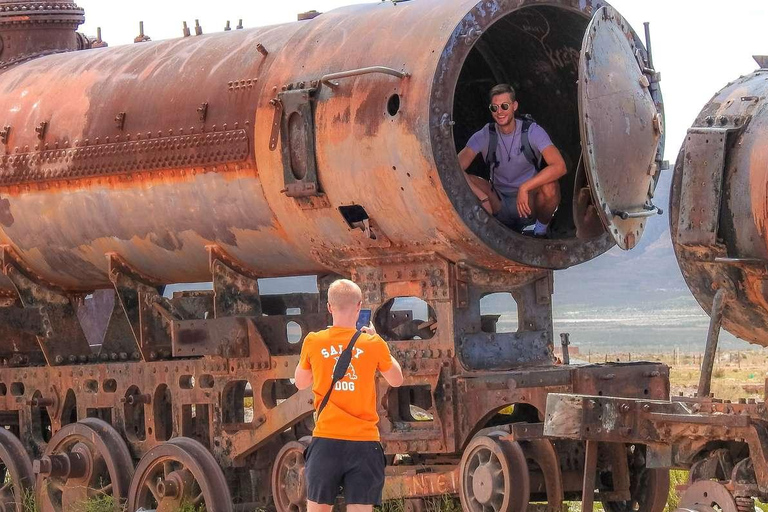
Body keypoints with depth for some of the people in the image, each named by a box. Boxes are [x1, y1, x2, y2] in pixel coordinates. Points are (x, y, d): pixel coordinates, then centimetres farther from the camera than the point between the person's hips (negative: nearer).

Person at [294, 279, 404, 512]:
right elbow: (396, 380, 15)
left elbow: (301, 383, 18)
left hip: (326, 441, 1)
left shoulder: (313, 343, 0)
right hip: (364, 443, -1)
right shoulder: (373, 344, -3)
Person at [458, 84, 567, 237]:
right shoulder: (485, 136, -5)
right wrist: (484, 199, -31)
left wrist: (524, 188, -36)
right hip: (499, 203, 2)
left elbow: (559, 167, -26)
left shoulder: (532, 131, -12)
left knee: (549, 186, -34)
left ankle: (541, 229, -6)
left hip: (529, 206, -2)